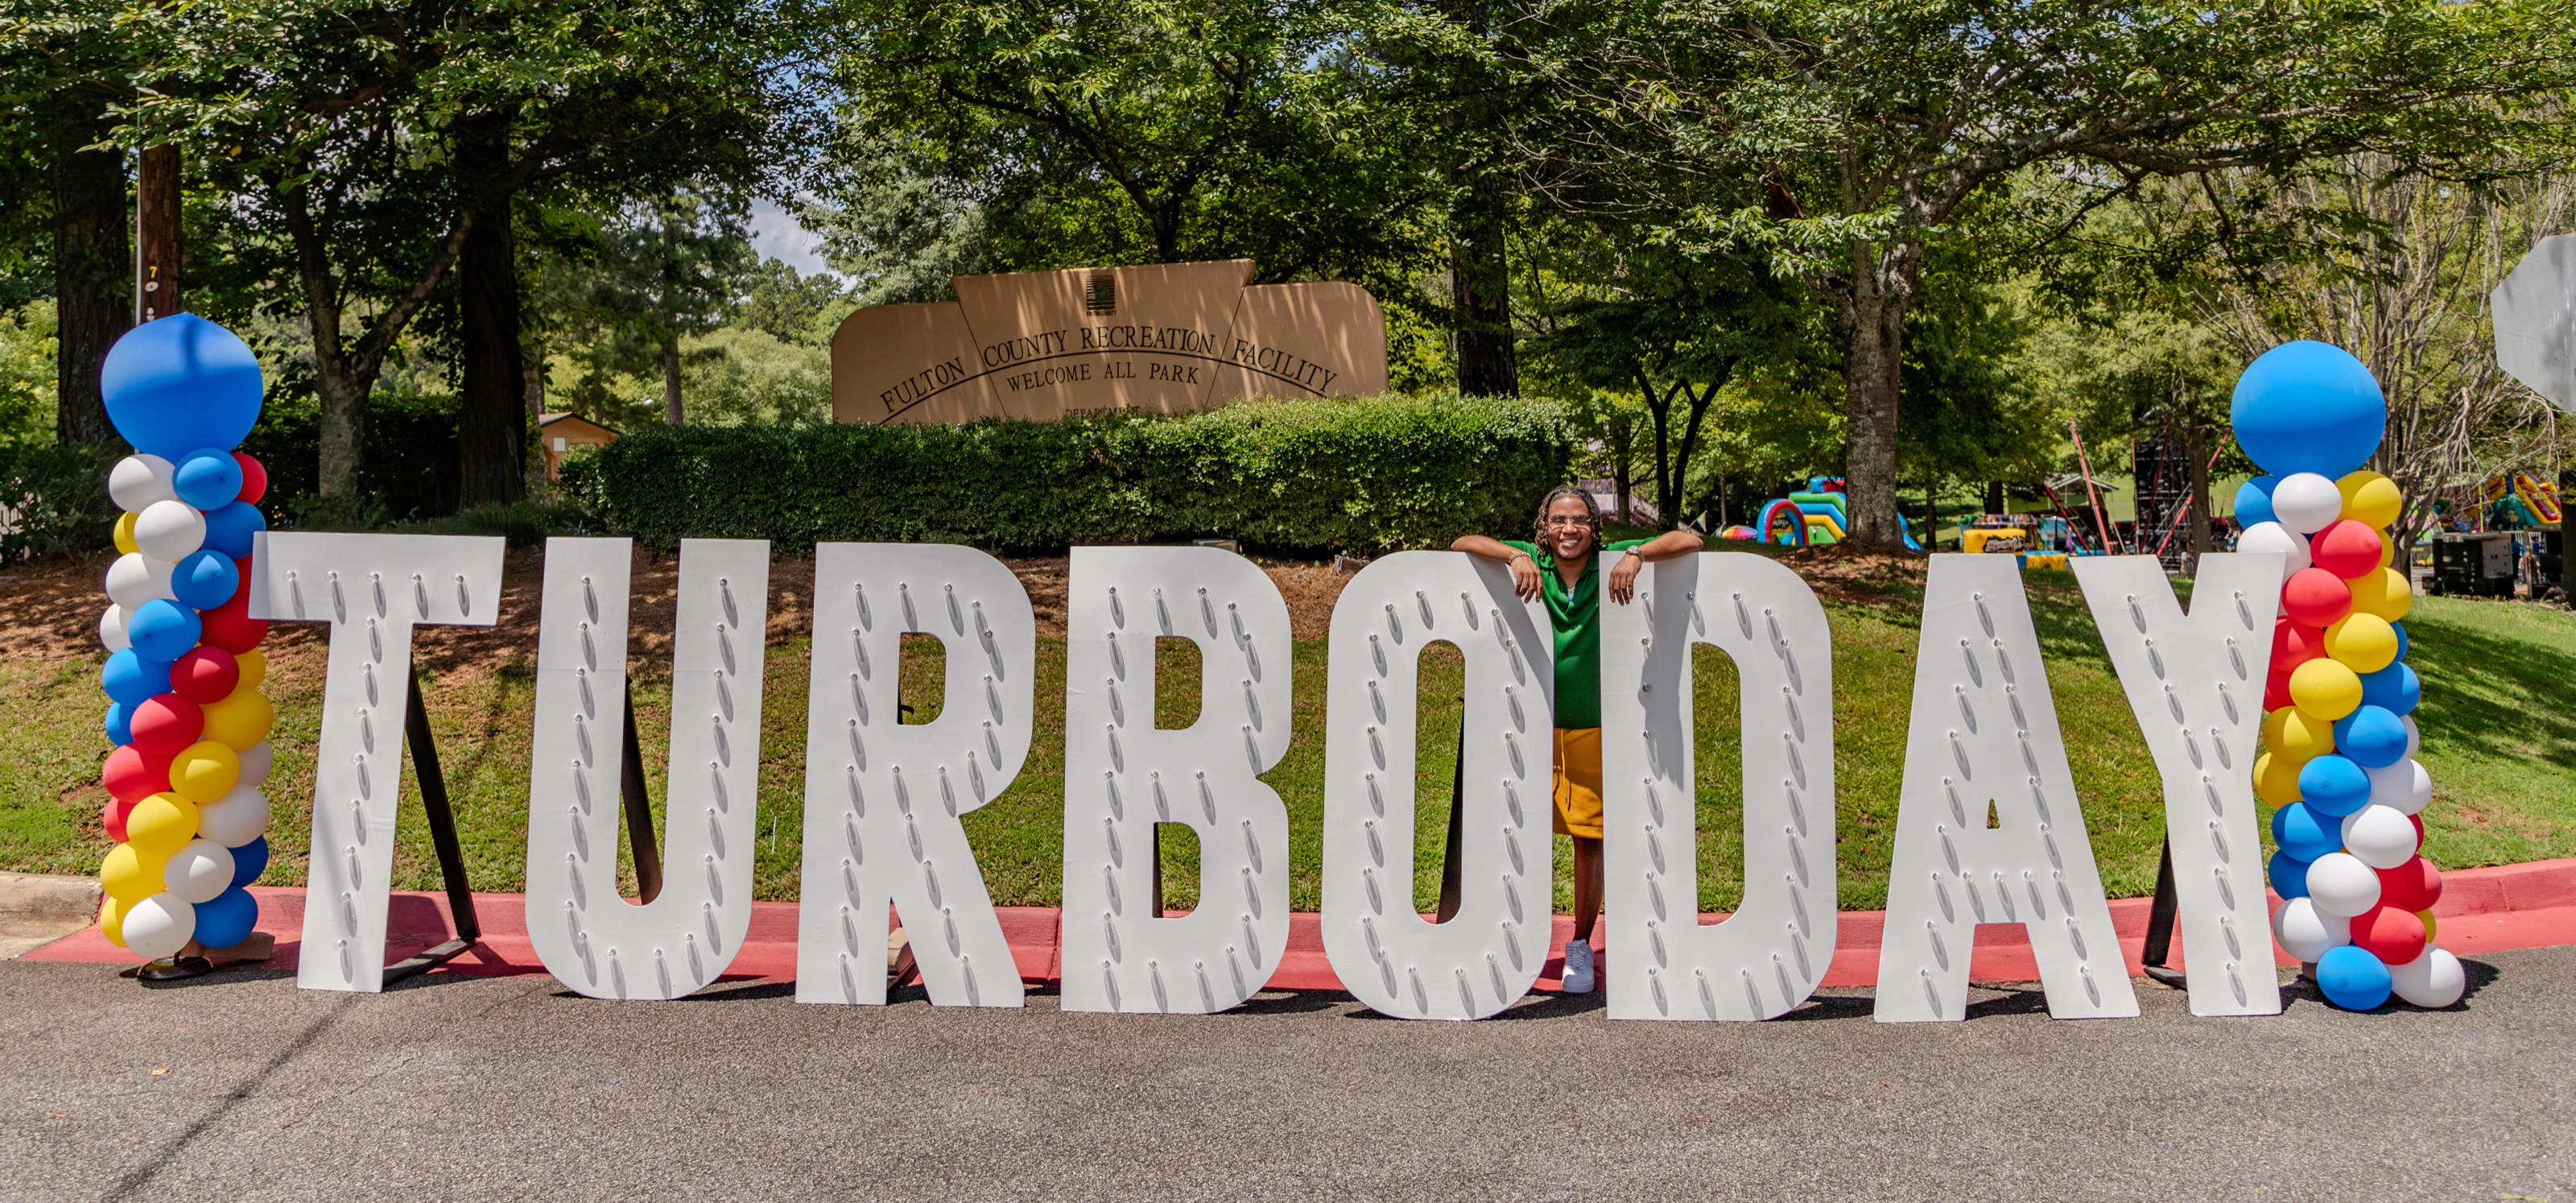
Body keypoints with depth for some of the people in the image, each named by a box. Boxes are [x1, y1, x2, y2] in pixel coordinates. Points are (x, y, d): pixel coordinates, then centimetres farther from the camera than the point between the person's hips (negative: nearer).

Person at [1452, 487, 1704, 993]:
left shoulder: (1613, 563, -5)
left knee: (1590, 837, 5)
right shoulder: (1530, 564, -3)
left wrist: (1636, 554, -24)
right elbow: (1461, 544, -7)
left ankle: (1581, 945, 19)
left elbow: (1690, 541, -7)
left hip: (1594, 727, 0)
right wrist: (1516, 555, -23)